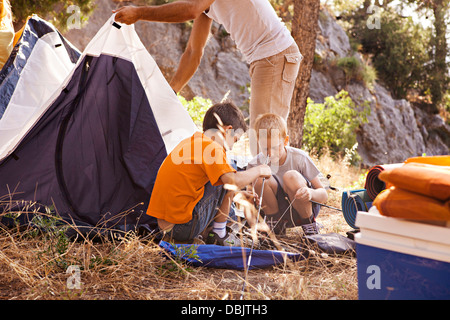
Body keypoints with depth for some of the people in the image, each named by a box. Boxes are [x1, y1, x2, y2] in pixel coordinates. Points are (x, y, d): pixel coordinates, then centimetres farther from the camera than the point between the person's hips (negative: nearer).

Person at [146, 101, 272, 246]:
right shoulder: (211, 147, -13)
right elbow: (233, 182, -24)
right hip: (185, 228, -9)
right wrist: (258, 170, -6)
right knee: (227, 180, 1)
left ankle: (205, 231, 15)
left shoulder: (189, 142, 16)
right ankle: (219, 234, 8)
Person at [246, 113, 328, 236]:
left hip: (302, 210, -2)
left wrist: (311, 193, -38)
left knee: (291, 176, -31)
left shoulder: (299, 158, -16)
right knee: (261, 180, -26)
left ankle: (309, 223, -8)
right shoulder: (255, 164, -12)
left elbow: (324, 195, -13)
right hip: (278, 212, 2)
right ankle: (274, 223, -3)